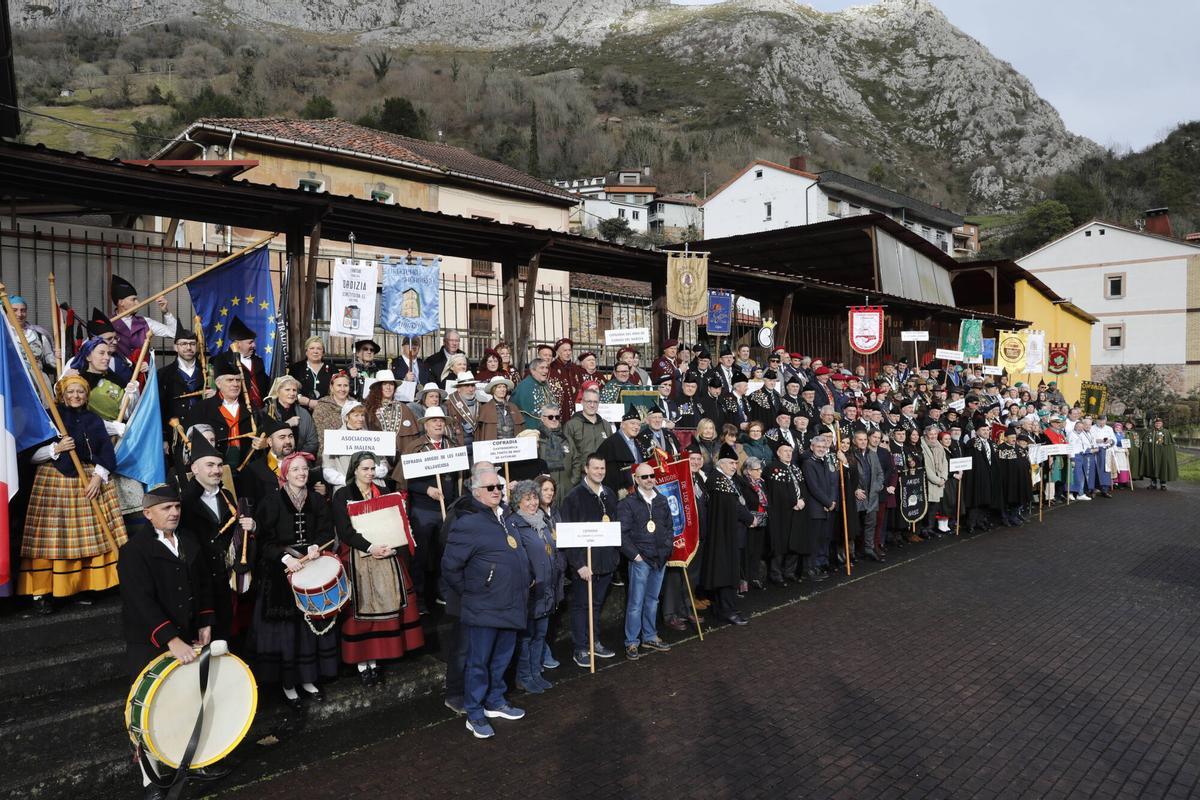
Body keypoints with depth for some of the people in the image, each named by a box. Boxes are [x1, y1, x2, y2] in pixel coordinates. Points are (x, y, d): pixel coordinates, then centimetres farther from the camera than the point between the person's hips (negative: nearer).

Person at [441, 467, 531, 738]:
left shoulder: (506, 521, 11)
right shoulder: (468, 524, -15)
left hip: (510, 607, 8)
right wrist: (470, 592, -4)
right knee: (479, 662, 5)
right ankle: (475, 715, 17)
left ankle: (495, 702, 36)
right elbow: (450, 566, -13)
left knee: (502, 659, 19)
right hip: (484, 610, -7)